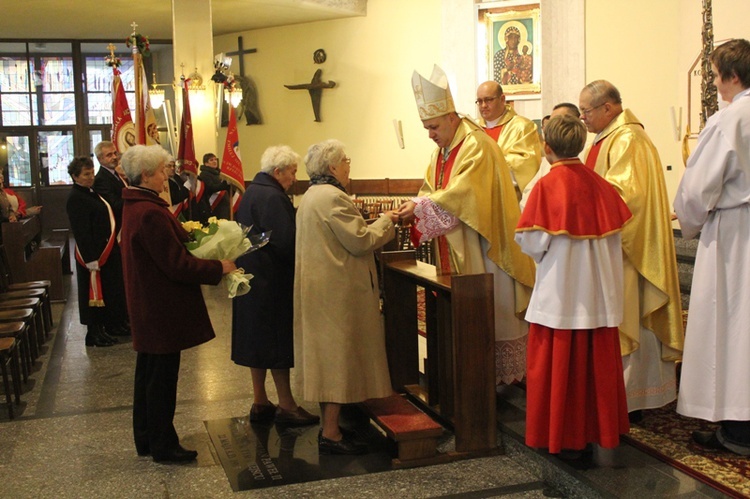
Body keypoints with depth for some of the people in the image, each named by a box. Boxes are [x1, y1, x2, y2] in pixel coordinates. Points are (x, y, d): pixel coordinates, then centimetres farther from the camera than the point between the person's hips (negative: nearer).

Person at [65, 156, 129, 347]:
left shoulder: (91, 193, 12)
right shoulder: (75, 198, -17)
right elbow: (81, 232, -21)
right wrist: (91, 259, -24)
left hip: (107, 250, 9)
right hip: (93, 253, -9)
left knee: (111, 288, 18)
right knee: (96, 290, 0)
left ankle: (112, 324, 31)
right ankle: (94, 333, 10)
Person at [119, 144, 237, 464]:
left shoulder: (134, 206, 8)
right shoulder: (151, 213, -24)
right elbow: (177, 265, -23)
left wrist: (184, 234, 8)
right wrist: (219, 268, -15)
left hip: (146, 305, 10)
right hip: (163, 308, -10)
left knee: (148, 372, 19)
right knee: (162, 376, 2)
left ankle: (146, 439, 31)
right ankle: (163, 446, 14)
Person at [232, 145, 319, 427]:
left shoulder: (251, 192, 12)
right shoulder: (272, 197, -19)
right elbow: (286, 242, -26)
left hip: (252, 276, 10)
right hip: (272, 280, -10)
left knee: (258, 339, 14)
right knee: (277, 340, -1)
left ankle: (260, 403, 22)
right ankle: (286, 406, 9)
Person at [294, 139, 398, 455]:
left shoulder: (312, 195, 15)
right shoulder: (333, 197, -19)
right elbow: (360, 241, -20)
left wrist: (379, 223, 13)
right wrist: (385, 221, -5)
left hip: (321, 288, 11)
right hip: (338, 292, -11)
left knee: (327, 356, 15)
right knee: (338, 356, -3)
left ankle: (329, 426, 23)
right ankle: (330, 435, 4)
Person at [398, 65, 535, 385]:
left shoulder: (477, 146, -15)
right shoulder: (442, 150, 13)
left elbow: (462, 194, -24)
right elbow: (432, 189, 13)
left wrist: (419, 207, -22)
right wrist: (414, 207, -7)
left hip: (483, 247, -8)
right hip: (457, 252, 8)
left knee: (492, 310, 1)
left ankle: (505, 374, 12)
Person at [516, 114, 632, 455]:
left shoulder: (546, 186, -13)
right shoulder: (599, 184, 2)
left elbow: (533, 241, -14)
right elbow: (618, 231, 6)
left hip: (559, 293, -5)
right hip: (599, 294, 5)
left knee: (559, 363, 6)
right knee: (597, 361, 14)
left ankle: (562, 433, 14)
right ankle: (601, 425, 24)